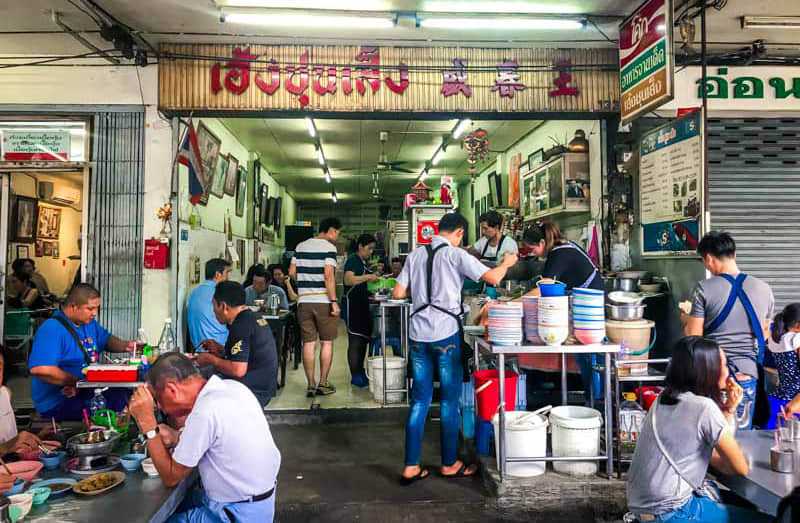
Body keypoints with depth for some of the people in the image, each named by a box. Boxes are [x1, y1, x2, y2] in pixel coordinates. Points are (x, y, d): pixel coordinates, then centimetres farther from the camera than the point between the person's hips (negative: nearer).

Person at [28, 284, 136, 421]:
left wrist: (125, 346, 3)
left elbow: (107, 340, 26)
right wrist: (76, 382, -19)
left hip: (88, 393, 9)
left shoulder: (89, 323, 11)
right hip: (58, 403, -9)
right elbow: (40, 369, -29)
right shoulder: (52, 329, -18)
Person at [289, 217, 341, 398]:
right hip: (324, 301, -5)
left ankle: (311, 385, 9)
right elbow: (328, 276, -16)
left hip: (304, 301, 5)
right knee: (326, 342, 6)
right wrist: (334, 301, -13)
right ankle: (323, 384, 10)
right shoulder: (329, 247, -7)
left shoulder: (300, 246, 11)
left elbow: (291, 272, 11)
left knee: (308, 343, 6)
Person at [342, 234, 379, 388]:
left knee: (364, 339, 13)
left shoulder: (363, 262, 17)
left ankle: (360, 372, 23)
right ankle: (355, 377, 0)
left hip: (362, 305, 10)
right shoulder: (353, 260, -11)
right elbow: (348, 280, -26)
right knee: (355, 341, -6)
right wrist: (368, 277, -24)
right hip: (352, 305, -10)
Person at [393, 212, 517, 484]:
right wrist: (506, 263, 8)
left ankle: (411, 467, 13)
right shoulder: (456, 255, -6)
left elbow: (397, 293, 8)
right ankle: (449, 464, 20)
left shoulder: (415, 254, 9)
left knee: (420, 400, 10)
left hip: (418, 334, 5)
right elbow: (493, 278, -11)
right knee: (449, 400, 8)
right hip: (446, 334, -5)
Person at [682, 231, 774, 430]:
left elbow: (694, 337, -10)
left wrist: (686, 320, 9)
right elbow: (764, 334, 11)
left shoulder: (705, 289, -12)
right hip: (746, 375, 3)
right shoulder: (764, 289, 0)